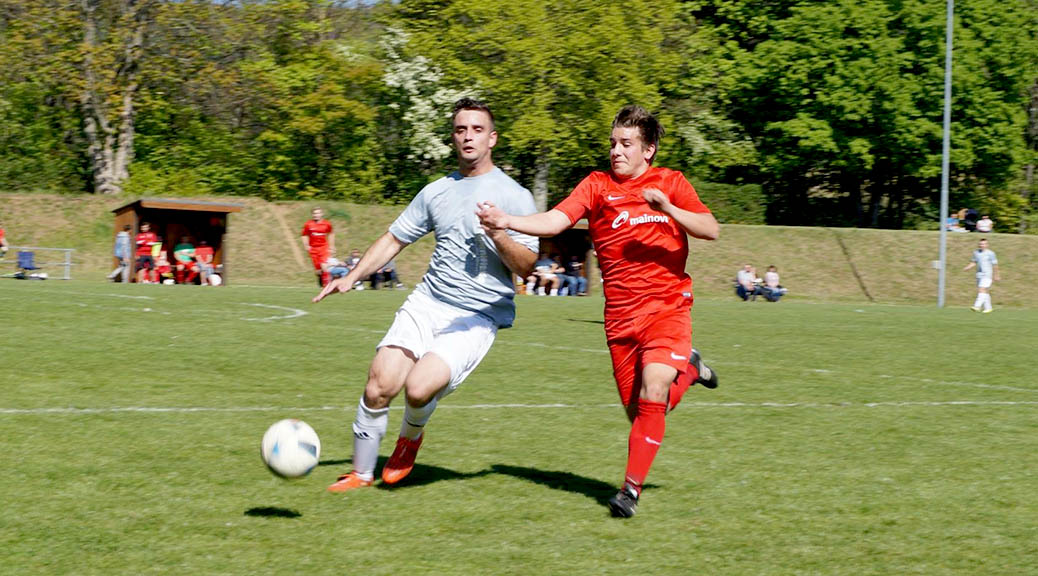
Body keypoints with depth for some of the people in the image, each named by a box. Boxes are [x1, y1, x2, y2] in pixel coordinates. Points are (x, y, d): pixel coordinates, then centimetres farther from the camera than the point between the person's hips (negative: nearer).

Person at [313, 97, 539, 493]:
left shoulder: (514, 197, -1)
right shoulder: (436, 192, 13)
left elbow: (526, 267, -4)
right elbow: (395, 238, 21)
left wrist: (499, 234, -20)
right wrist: (353, 276, 10)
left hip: (478, 316, -4)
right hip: (425, 304, 4)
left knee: (418, 387, -24)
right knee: (379, 385, -12)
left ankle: (411, 437, 13)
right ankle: (361, 472, 10)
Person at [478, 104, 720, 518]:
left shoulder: (670, 183, 4)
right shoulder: (598, 185, 3)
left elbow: (711, 229, -5)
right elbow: (554, 221, -10)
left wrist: (666, 207, -19)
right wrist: (506, 221, -27)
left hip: (668, 307, -2)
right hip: (621, 316, 2)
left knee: (653, 395, -22)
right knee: (637, 412, 5)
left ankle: (632, 489, -10)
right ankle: (688, 368, 36)